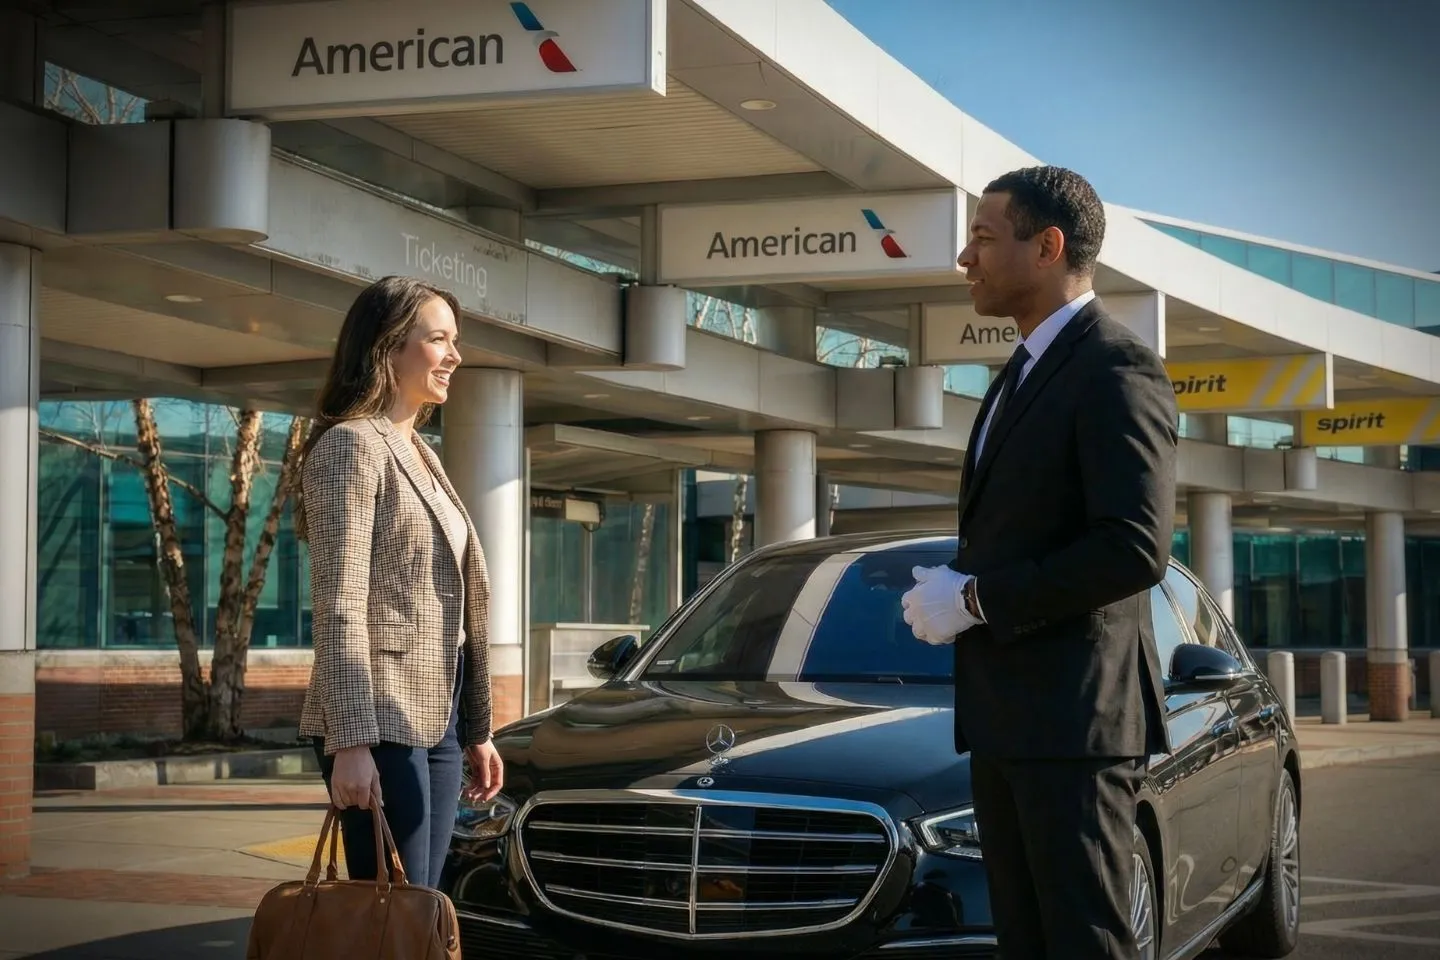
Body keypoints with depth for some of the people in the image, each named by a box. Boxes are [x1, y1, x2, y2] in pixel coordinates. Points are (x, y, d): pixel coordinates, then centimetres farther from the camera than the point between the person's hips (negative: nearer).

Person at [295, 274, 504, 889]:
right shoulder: (352, 445, -8)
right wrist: (350, 740, -23)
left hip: (436, 720, 9)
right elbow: (338, 606, -16)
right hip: (381, 723, -9)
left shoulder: (420, 454, 19)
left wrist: (476, 731, 20)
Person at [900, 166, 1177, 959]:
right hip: (1003, 717, 9)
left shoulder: (1116, 372, -12)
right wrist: (954, 592, 4)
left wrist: (975, 598, -15)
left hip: (1074, 720, -9)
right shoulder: (1023, 374, 19)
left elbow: (1136, 550, -21)